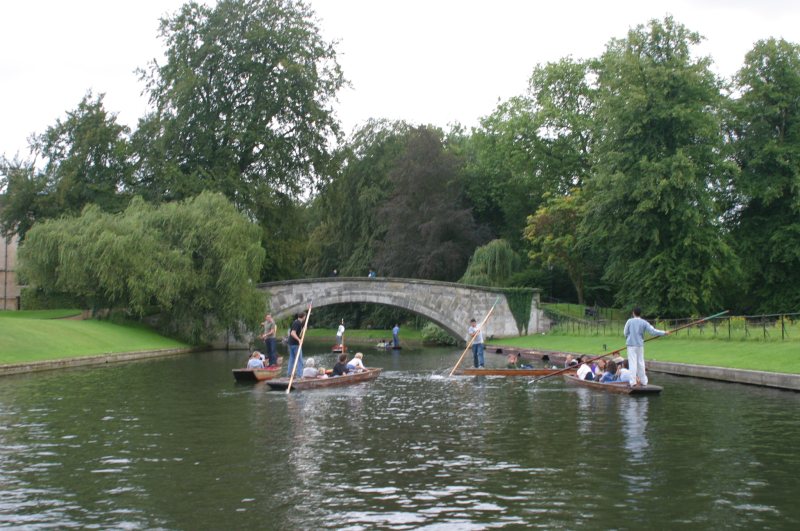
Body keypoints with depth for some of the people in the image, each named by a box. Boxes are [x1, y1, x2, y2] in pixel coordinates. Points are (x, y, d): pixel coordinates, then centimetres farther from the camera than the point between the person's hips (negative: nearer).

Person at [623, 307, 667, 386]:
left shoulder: (630, 321, -5)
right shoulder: (644, 322, -2)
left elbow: (625, 332, 1)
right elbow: (652, 331, -6)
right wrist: (663, 333, 4)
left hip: (631, 344, -2)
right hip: (640, 344, 2)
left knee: (632, 362, -3)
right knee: (640, 362, 12)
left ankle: (633, 381, -9)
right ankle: (643, 381, 17)